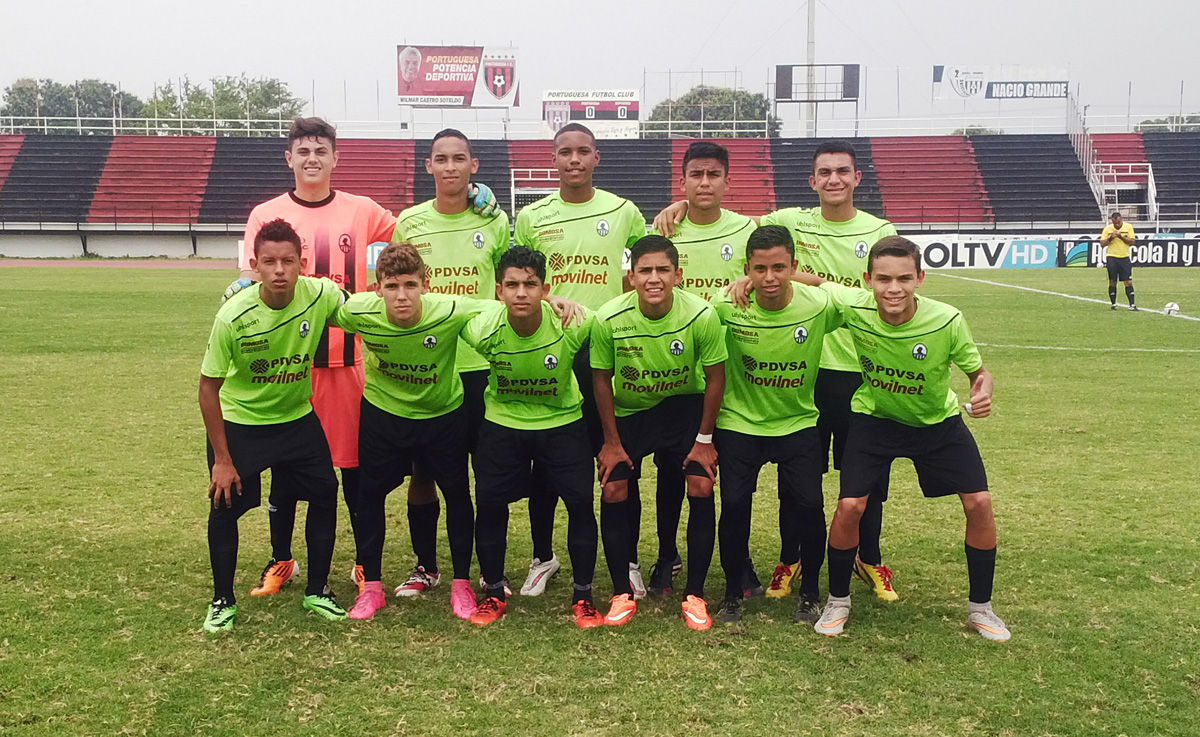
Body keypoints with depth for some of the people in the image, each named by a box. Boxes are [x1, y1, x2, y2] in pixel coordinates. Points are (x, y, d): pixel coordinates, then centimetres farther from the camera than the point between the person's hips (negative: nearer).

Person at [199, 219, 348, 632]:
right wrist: (222, 458, -14)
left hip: (298, 417, 3)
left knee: (325, 495, 1)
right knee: (225, 506, -3)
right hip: (238, 422, -3)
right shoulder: (233, 317, -27)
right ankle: (223, 601, 19)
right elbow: (209, 387, -16)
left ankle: (317, 591, 19)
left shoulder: (321, 295, -22)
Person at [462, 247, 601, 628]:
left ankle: (582, 595, 12)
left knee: (580, 502, -7)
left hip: (562, 420, 0)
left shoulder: (573, 325, -25)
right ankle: (494, 593, 17)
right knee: (490, 502, -4)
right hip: (502, 421, 1)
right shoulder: (482, 329, -23)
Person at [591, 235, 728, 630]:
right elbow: (602, 379, -8)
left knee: (702, 487, -13)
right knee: (613, 492, -7)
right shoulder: (609, 319, -24)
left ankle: (694, 594, 3)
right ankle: (622, 593, 10)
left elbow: (714, 377, -11)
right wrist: (611, 441, -6)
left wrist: (704, 439, -8)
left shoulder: (702, 315, -26)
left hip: (684, 406, -1)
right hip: (628, 410, 1)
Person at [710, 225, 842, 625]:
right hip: (739, 421, 0)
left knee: (808, 505, -9)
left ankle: (810, 592, 17)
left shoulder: (819, 306, -18)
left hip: (799, 421, 0)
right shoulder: (727, 306, -19)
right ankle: (733, 592, 16)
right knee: (734, 504, -9)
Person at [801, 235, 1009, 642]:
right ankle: (838, 601, 15)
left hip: (938, 421, 1)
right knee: (849, 506, -11)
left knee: (979, 503, -6)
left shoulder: (947, 321, -28)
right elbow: (809, 279, -11)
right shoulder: (853, 306, -28)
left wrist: (984, 390, -34)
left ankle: (980, 608, 16)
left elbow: (978, 371, -11)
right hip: (874, 418, 0)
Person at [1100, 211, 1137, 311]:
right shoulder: (1107, 229, 0)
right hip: (1111, 257, 0)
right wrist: (1110, 238, -15)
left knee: (1128, 282, -4)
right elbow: (1102, 243, 0)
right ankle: (1113, 304, 12)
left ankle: (1132, 304, -3)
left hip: (1124, 257, 0)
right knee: (1112, 282, 2)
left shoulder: (1128, 227, 0)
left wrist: (1121, 237, -16)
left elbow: (1132, 242, -4)